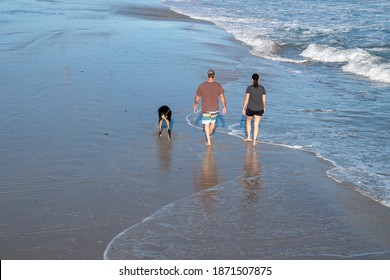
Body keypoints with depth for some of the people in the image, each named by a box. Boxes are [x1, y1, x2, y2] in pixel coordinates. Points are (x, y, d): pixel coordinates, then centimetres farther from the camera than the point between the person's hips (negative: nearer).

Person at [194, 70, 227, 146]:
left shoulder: (202, 85, -8)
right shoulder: (218, 85, -7)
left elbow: (197, 97, 1)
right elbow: (222, 97, -10)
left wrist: (195, 105, 17)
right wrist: (224, 107, -1)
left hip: (205, 109, -1)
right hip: (215, 109, 1)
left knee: (207, 124, 6)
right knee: (213, 122, 23)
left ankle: (208, 141, 0)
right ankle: (209, 135, 43)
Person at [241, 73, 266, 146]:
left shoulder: (249, 88, -10)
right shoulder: (262, 88, -2)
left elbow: (246, 99, -12)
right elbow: (264, 100, 1)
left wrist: (243, 108, -3)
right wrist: (264, 107, 18)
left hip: (250, 108, -2)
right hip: (259, 109, 2)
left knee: (248, 121, 24)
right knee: (256, 125, 11)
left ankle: (248, 137, 25)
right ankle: (254, 141, 10)